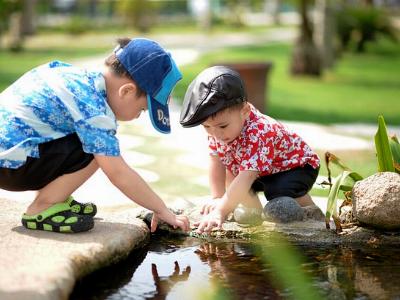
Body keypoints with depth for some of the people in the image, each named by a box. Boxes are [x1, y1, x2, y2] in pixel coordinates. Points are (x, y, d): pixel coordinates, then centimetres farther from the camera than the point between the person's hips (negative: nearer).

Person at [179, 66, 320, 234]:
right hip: (263, 172, 8)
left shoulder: (259, 134, -42)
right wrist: (217, 199, -20)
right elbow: (216, 164, -11)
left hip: (297, 165, -8)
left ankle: (309, 207, -2)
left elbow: (245, 178, -49)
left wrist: (221, 211, -55)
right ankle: (256, 213, 6)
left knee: (279, 192, -32)